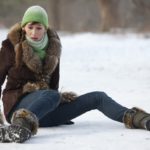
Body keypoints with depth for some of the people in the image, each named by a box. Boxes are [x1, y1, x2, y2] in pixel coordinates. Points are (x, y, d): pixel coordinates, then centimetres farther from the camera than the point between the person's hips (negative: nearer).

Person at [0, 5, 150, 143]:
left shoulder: (53, 46, 8)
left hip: (46, 107, 6)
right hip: (18, 105, -6)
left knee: (98, 97, -7)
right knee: (52, 96, -40)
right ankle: (22, 125, -70)